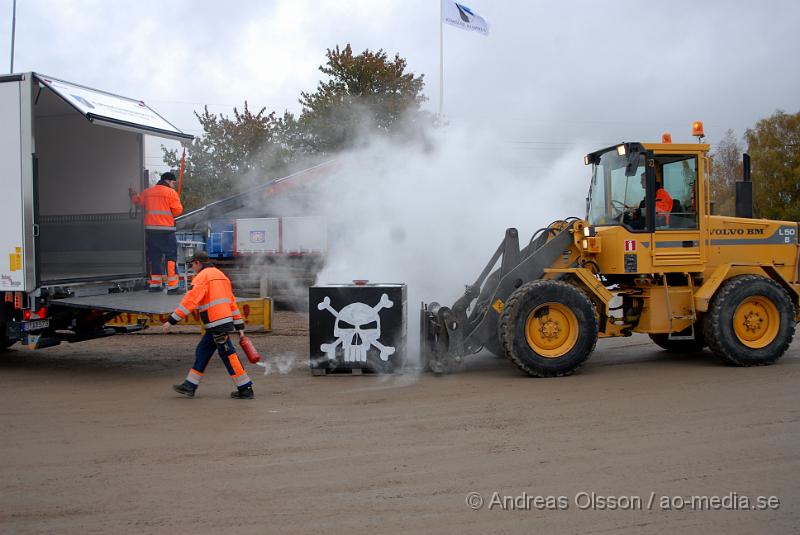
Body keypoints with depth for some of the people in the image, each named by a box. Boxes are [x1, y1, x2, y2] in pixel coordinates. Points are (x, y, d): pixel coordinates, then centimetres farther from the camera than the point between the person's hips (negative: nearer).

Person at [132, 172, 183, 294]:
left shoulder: (147, 192, 13)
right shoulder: (171, 192, -4)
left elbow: (136, 200, 27)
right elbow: (178, 210, -6)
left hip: (150, 229, 6)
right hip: (165, 230, -6)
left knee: (154, 256, 15)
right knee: (171, 256, -4)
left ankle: (154, 284, 18)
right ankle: (172, 286, -11)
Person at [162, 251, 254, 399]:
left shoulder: (202, 277, -7)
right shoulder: (220, 275, 21)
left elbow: (189, 301, -16)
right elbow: (232, 302, 20)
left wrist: (172, 321, -14)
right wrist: (239, 326, 21)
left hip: (217, 324, -9)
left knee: (228, 355, -4)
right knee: (202, 352, 14)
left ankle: (245, 389, 0)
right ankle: (189, 386, 20)